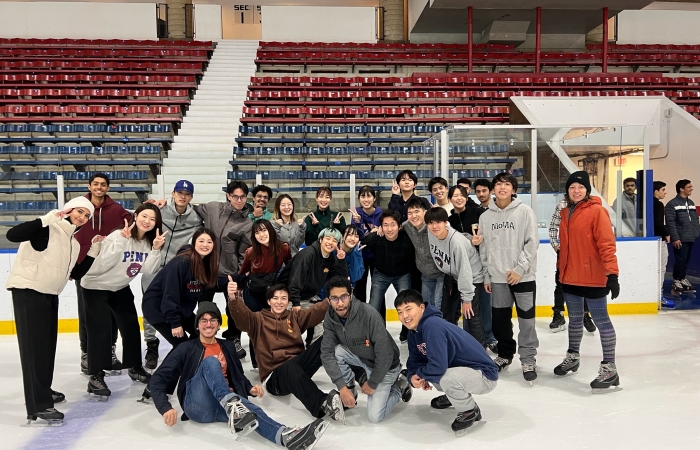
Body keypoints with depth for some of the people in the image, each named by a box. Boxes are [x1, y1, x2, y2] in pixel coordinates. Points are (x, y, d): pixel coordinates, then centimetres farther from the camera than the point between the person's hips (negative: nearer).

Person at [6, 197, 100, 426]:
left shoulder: (75, 240, 10)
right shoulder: (49, 229, -13)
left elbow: (76, 274, 11)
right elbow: (12, 235, -28)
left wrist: (93, 250, 5)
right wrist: (46, 219, -30)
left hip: (50, 294, 8)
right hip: (27, 291, -8)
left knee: (48, 344, 17)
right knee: (35, 346, -9)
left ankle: (42, 391, 35)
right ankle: (38, 406, -8)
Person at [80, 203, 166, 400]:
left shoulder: (148, 241, -6)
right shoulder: (118, 236, -26)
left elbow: (148, 270, -13)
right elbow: (103, 265, -34)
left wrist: (156, 249, -27)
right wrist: (122, 240, -41)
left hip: (120, 288, 7)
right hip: (96, 286, -7)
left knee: (131, 326, 11)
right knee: (101, 329, -13)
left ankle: (135, 368, 27)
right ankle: (96, 378, -5)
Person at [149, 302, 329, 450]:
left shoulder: (228, 347, 20)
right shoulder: (187, 349, 7)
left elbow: (238, 377, 27)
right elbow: (158, 380, 1)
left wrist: (250, 388, 3)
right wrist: (165, 408, -17)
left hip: (224, 406, 3)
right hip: (198, 405, -2)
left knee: (249, 409, -33)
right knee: (210, 361, -27)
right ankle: (233, 407, -52)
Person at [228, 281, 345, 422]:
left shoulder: (295, 316, 17)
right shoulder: (259, 319, 9)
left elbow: (318, 311, 0)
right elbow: (242, 315, -13)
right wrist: (233, 299, -36)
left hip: (298, 368, 3)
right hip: (274, 377, -3)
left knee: (325, 341, -22)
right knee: (290, 366, -40)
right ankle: (322, 404, -54)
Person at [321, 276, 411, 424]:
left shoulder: (369, 314, -33)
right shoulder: (330, 317, -16)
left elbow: (384, 354, -28)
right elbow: (327, 353, -18)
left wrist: (372, 383, -17)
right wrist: (342, 387, -24)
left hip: (385, 365, -4)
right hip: (361, 359, 5)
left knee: (374, 416, -12)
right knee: (336, 350, -24)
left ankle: (399, 387, 15)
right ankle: (350, 386, 2)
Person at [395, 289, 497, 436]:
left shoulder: (432, 325, -28)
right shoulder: (413, 333, 1)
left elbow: (438, 366, -33)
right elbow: (415, 361, 8)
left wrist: (420, 374, -13)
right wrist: (413, 377, -14)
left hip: (484, 375, -9)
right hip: (460, 370, 9)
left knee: (447, 378, -34)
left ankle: (471, 411, -3)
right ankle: (454, 395, 26)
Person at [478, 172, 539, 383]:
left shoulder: (525, 212, -3)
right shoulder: (485, 216, 6)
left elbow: (532, 243, -7)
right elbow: (483, 248, 9)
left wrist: (519, 269, -13)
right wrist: (486, 275, 6)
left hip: (523, 276, -3)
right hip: (497, 277, 3)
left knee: (526, 319, 1)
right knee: (499, 319, 10)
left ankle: (528, 360, 14)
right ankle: (505, 354, 29)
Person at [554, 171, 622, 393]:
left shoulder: (597, 211, -10)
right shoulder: (566, 213, 11)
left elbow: (607, 244, -16)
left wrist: (612, 273, -21)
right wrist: (561, 270, 19)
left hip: (593, 278, -7)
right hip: (570, 277, 7)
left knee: (601, 320, 0)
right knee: (575, 319, 19)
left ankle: (609, 368, 9)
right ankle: (572, 357, 34)